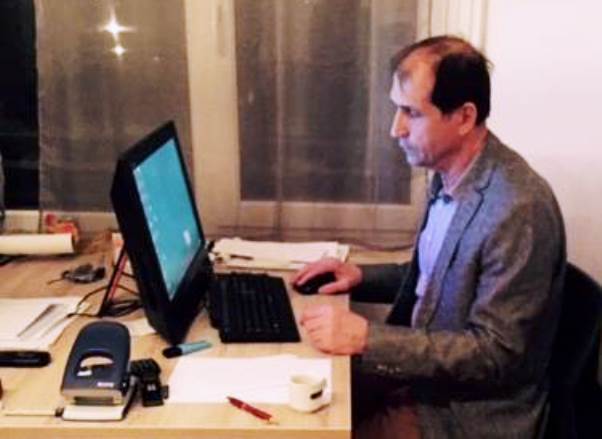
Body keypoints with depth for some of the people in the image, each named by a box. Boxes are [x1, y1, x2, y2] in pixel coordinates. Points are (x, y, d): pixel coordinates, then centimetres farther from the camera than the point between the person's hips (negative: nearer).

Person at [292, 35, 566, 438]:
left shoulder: (518, 210, -27)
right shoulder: (450, 175, -1)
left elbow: (495, 354, -25)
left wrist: (367, 337, -28)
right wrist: (361, 276, 0)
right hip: (423, 369, 7)